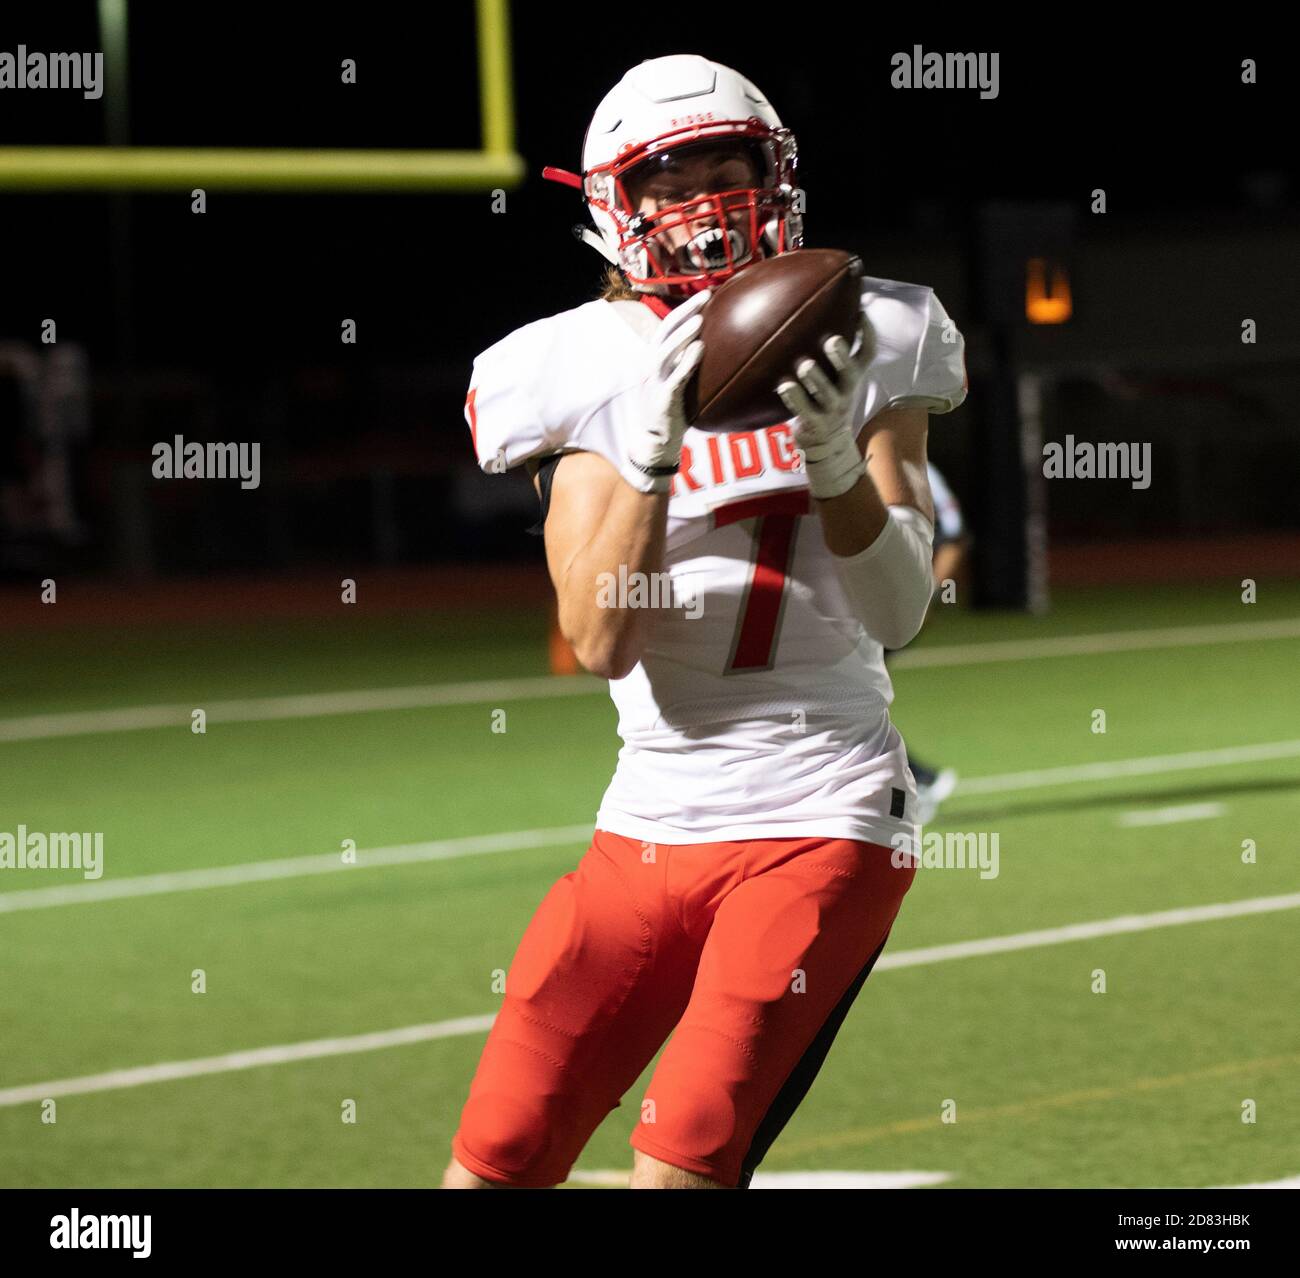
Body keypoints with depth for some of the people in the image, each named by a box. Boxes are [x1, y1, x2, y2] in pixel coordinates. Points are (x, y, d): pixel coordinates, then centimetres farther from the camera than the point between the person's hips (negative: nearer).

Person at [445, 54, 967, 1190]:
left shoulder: (858, 348, 1)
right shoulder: (593, 380, 2)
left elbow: (898, 612, -6)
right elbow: (601, 643, -10)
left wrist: (837, 457, -22)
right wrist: (652, 450, -23)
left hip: (821, 818, -2)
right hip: (653, 825, 3)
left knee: (681, 1169, -18)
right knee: (493, 1169, 0)